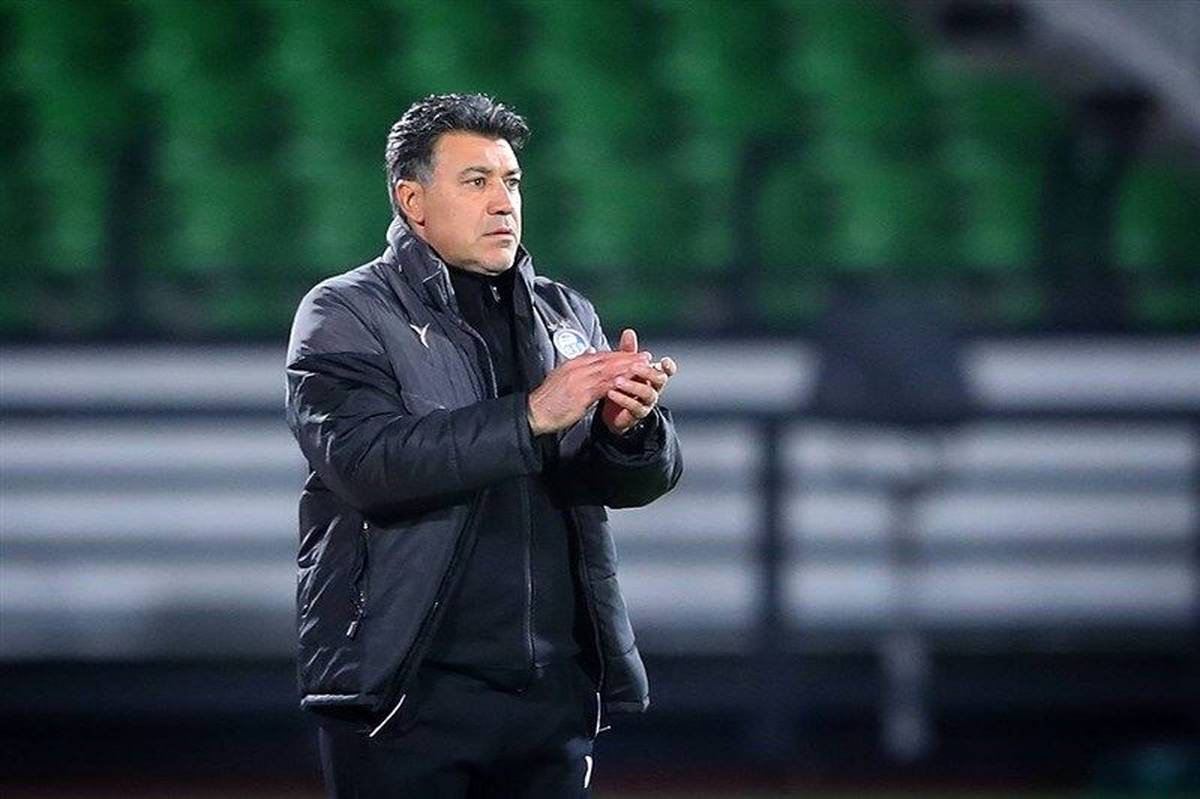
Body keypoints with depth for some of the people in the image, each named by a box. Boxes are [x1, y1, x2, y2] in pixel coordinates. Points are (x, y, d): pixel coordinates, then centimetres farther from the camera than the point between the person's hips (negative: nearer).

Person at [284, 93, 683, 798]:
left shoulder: (566, 314, 15)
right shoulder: (344, 314, -1)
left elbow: (650, 476, 7)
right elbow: (362, 457, -18)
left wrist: (629, 424, -16)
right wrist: (532, 415, -25)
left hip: (557, 688, 5)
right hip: (406, 690, -5)